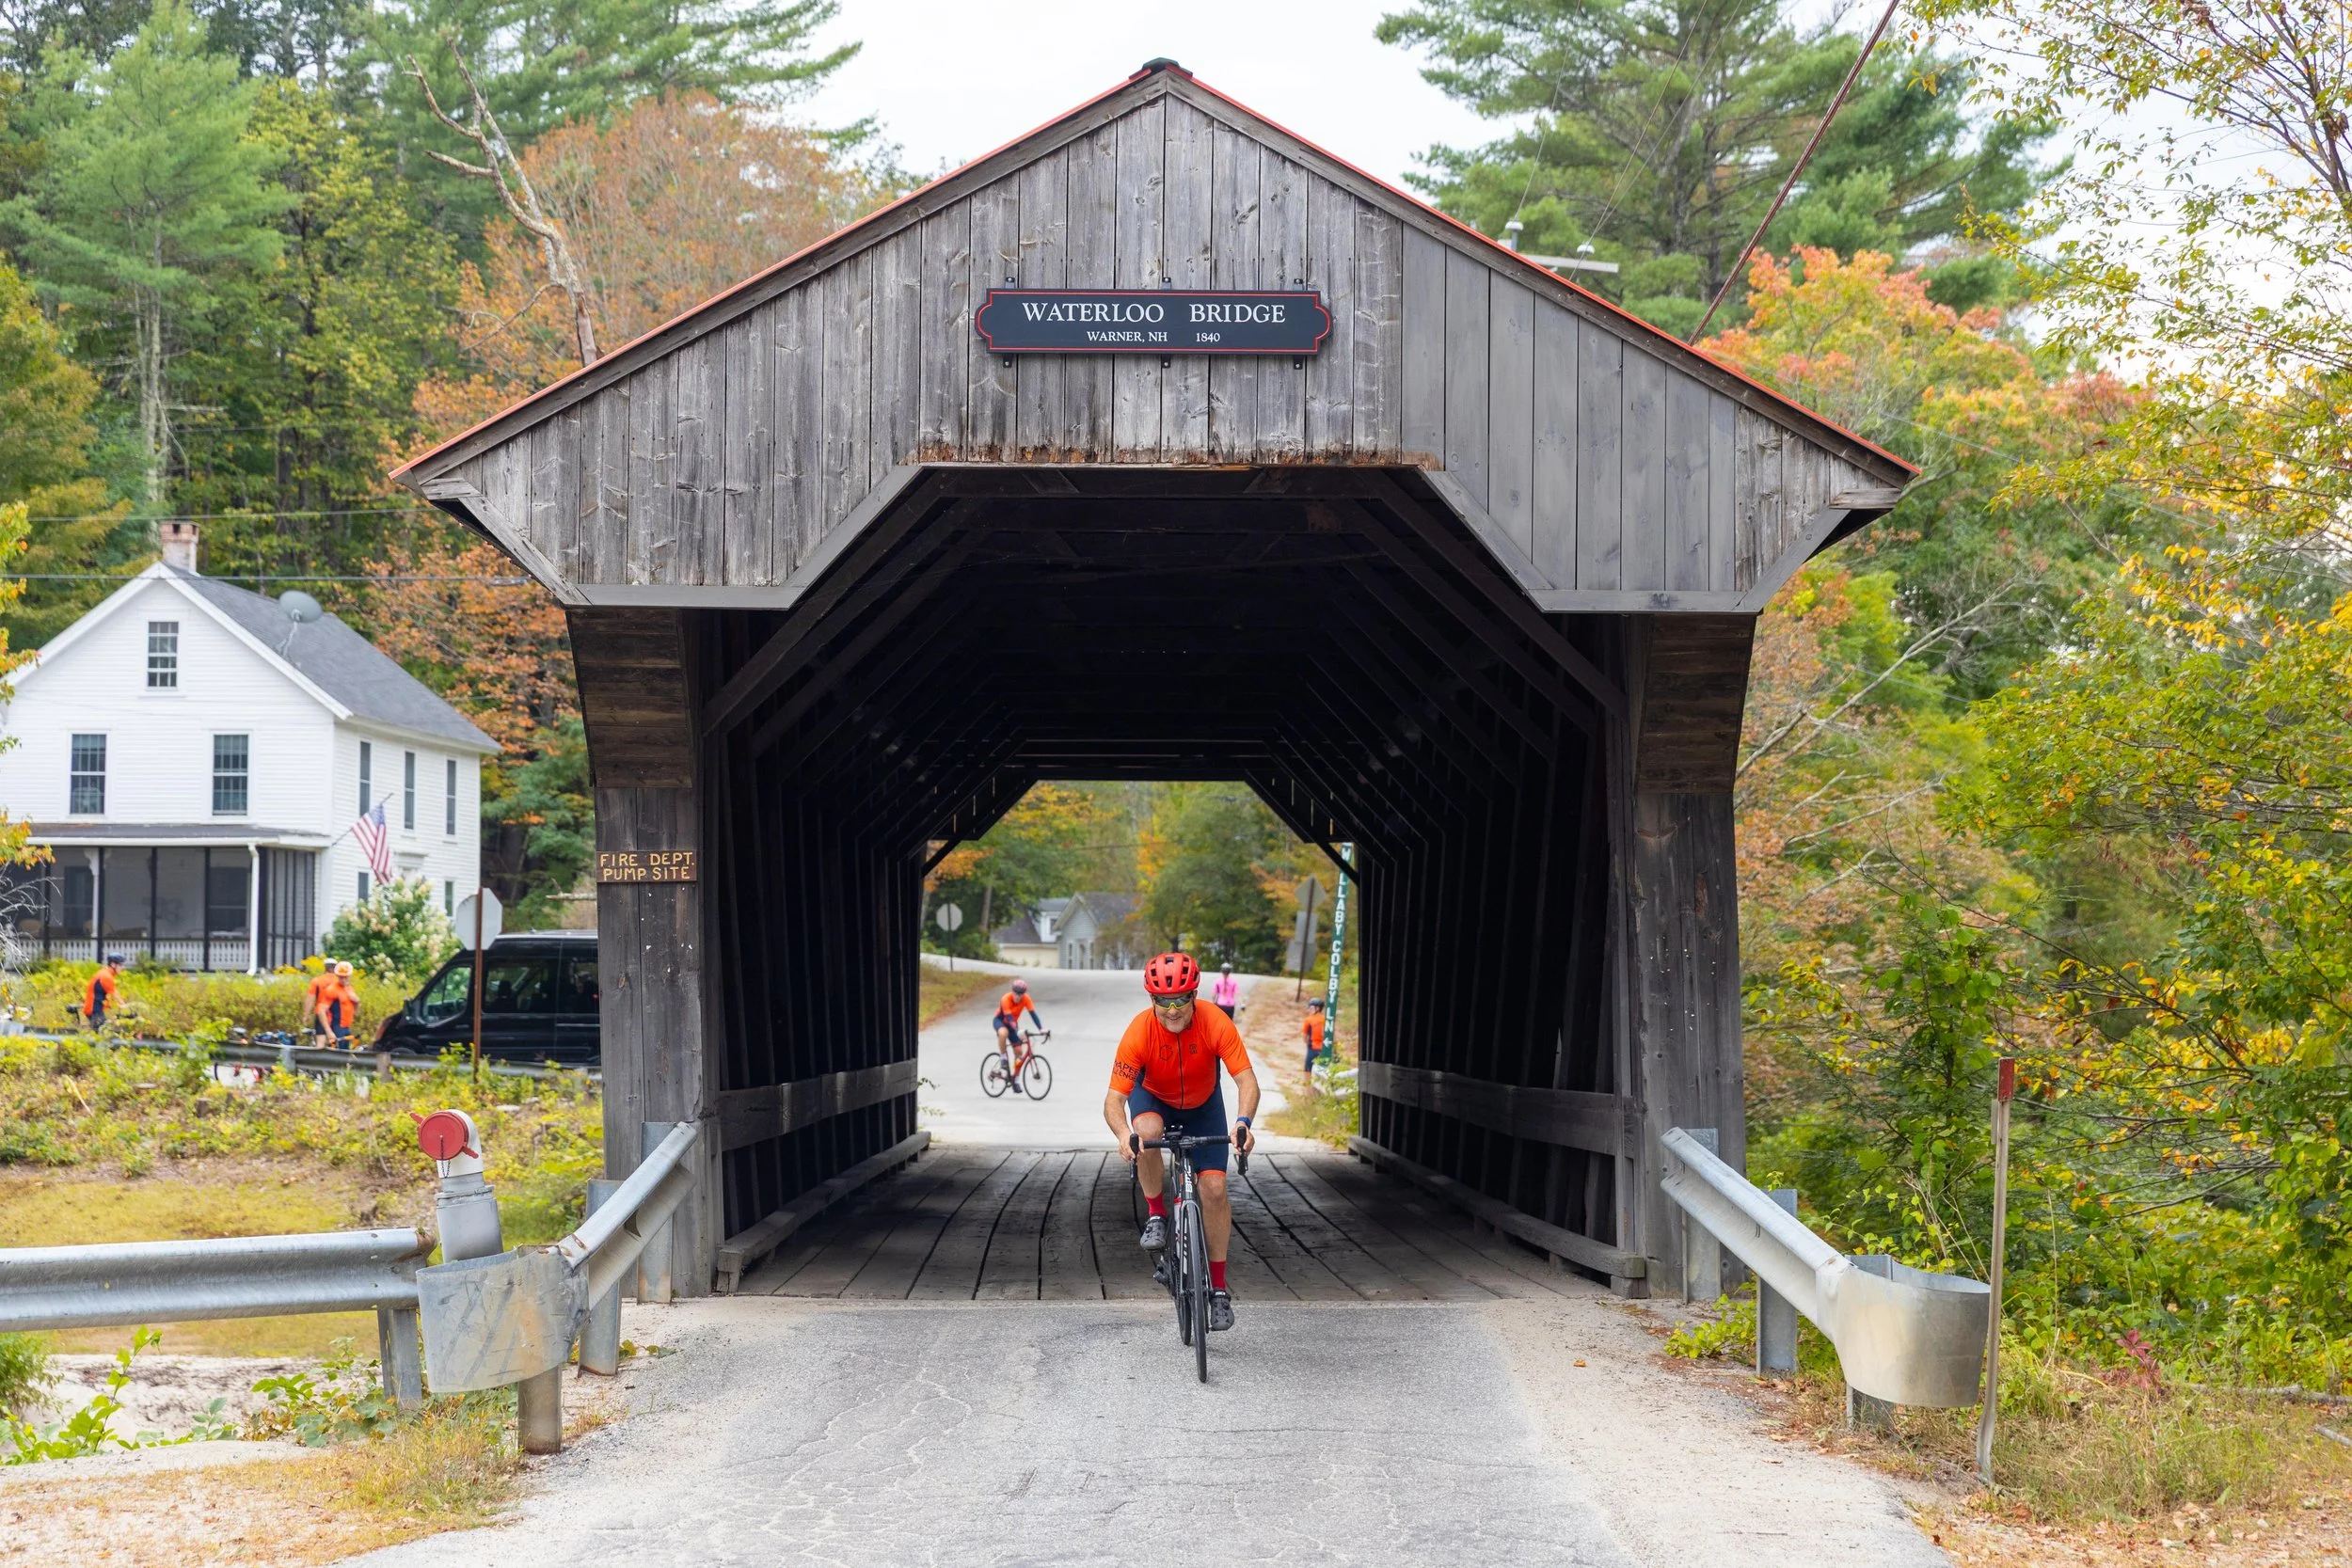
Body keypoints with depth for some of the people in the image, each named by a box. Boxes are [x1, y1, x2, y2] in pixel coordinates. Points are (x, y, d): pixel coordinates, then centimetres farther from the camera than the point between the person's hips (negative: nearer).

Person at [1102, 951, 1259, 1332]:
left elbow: (1246, 1080, -33)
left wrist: (1243, 1122, -53)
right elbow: (1114, 1098, -33)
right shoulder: (1139, 1032, -33)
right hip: (1152, 1098, -1)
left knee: (1214, 1188, -11)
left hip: (1203, 1105, 1)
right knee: (1147, 1131, -36)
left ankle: (1218, 1286, 3)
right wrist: (1123, 1134, -54)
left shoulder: (1215, 1023, -31)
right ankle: (1156, 1215, -13)